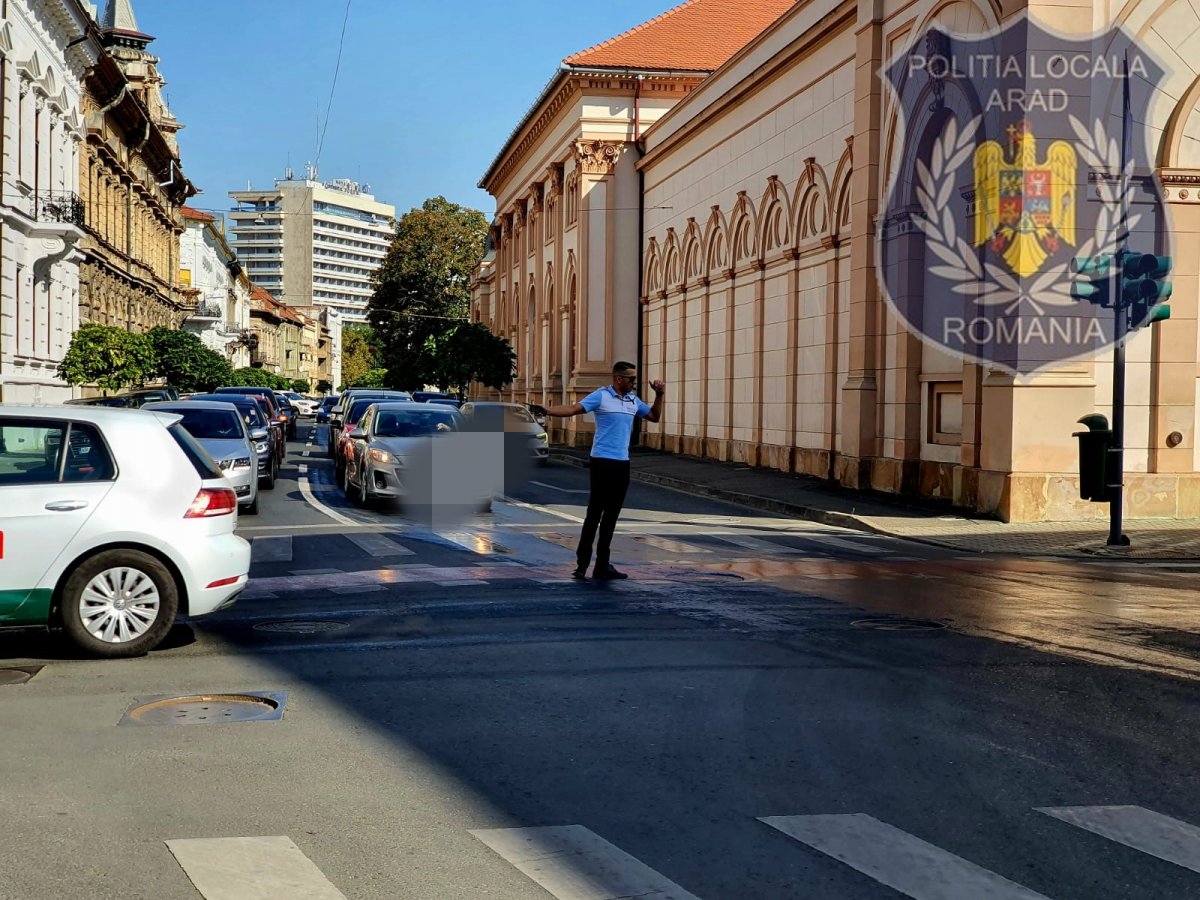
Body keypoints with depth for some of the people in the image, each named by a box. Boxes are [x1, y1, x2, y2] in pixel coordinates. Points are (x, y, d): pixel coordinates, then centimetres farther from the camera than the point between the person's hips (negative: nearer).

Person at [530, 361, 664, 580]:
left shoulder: (634, 401, 13)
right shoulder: (601, 396, -6)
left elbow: (654, 417, 24)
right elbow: (572, 409, -15)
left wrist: (659, 396, 9)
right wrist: (547, 410, -29)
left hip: (622, 463, 7)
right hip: (603, 462, -7)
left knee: (611, 515, 9)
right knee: (595, 512, -6)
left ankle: (602, 565, 14)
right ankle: (582, 563, -1)